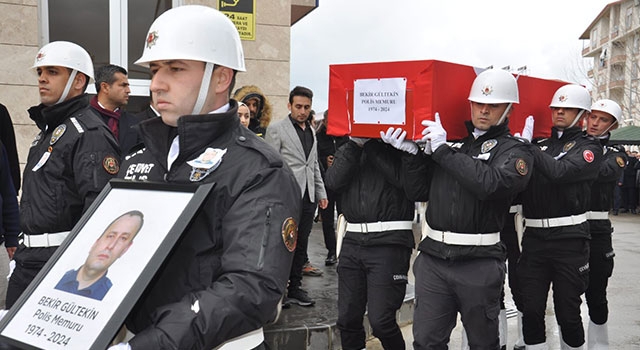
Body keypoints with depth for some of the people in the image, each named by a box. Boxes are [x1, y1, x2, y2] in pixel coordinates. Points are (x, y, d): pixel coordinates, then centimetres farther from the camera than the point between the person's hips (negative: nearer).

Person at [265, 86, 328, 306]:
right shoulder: (276, 130, -4)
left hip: (308, 197, 6)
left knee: (301, 244, 10)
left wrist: (321, 193, 18)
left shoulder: (311, 131, 17)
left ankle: (295, 288, 20)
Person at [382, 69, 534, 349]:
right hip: (432, 258, 3)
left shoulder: (514, 150, -2)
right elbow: (418, 192, 12)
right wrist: (412, 154, -3)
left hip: (478, 264, -3)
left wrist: (444, 151, -17)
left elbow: (490, 183, -23)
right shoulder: (451, 139, 11)